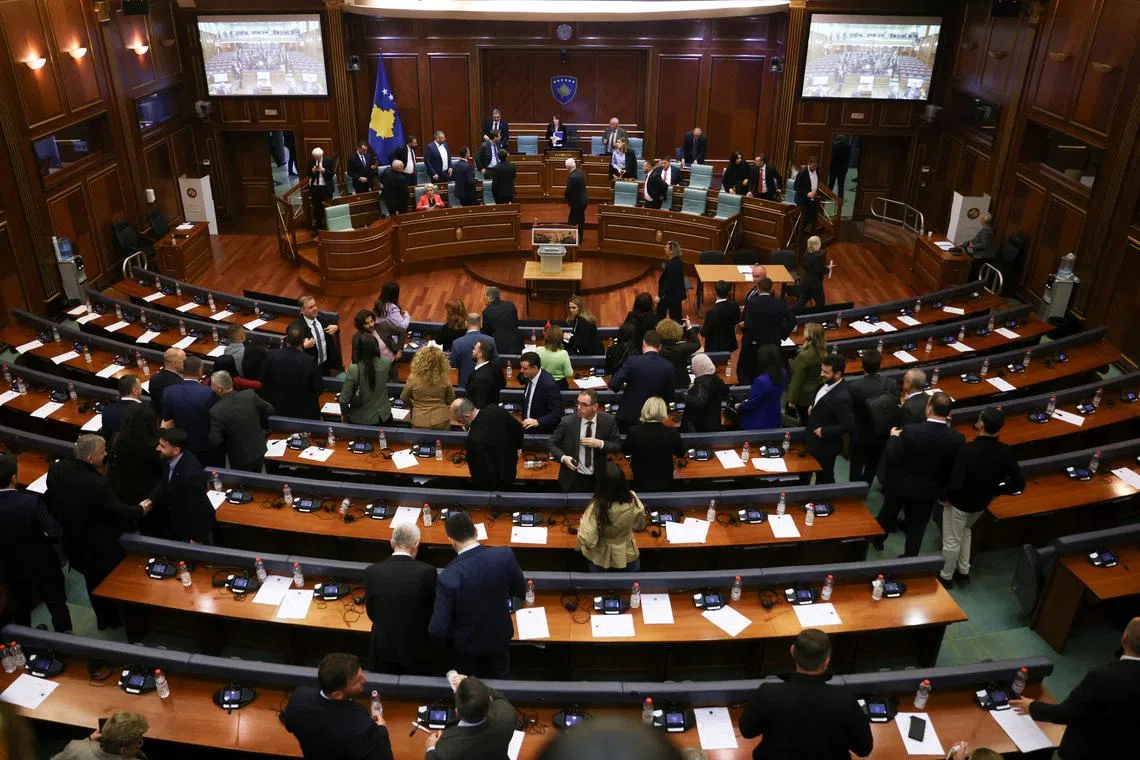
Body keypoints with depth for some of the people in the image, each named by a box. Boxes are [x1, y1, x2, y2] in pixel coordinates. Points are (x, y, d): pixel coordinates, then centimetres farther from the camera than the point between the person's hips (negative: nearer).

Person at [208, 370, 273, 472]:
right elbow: (269, 409, 2)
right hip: (260, 452, 4)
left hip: (240, 460, -4)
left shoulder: (216, 410, -23)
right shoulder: (250, 395, -13)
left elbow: (215, 441, -20)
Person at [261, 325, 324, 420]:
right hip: (305, 412, -3)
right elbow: (319, 387, -16)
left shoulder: (272, 355, -16)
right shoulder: (309, 361, -26)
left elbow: (263, 380, -2)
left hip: (279, 409, 3)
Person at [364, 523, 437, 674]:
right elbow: (434, 611, -5)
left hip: (384, 648, 2)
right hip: (418, 650, -1)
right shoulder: (427, 572, -19)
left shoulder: (372, 571, -13)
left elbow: (371, 613, 0)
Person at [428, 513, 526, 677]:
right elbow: (520, 591, -6)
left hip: (466, 647, -2)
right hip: (499, 639, 3)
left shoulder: (449, 577, -33)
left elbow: (438, 630, -28)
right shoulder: (505, 555, -24)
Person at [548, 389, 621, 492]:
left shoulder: (608, 421, -8)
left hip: (598, 479, 1)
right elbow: (551, 443, -2)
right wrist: (563, 457, -20)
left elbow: (618, 446, -1)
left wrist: (600, 444, -19)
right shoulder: (567, 421, -11)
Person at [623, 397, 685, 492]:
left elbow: (625, 451, 4)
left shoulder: (634, 431, -18)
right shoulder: (672, 433, -18)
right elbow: (681, 453, 3)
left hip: (640, 484, 0)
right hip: (665, 485, 1)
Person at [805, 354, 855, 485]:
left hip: (825, 445, -8)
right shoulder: (827, 383, -5)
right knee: (819, 476, 26)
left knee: (825, 479, 13)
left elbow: (849, 426, -32)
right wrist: (813, 406, 2)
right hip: (815, 441, 8)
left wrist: (824, 432, -25)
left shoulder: (841, 397, -32)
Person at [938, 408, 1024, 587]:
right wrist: (994, 491, 4)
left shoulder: (967, 450, -35)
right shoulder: (1007, 452, -18)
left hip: (959, 502, -5)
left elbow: (955, 484, -36)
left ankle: (945, 577, 36)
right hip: (982, 503, 5)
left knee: (951, 541, 17)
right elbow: (1019, 484, -11)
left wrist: (944, 496, -16)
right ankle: (963, 572, 42)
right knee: (965, 532, 32)